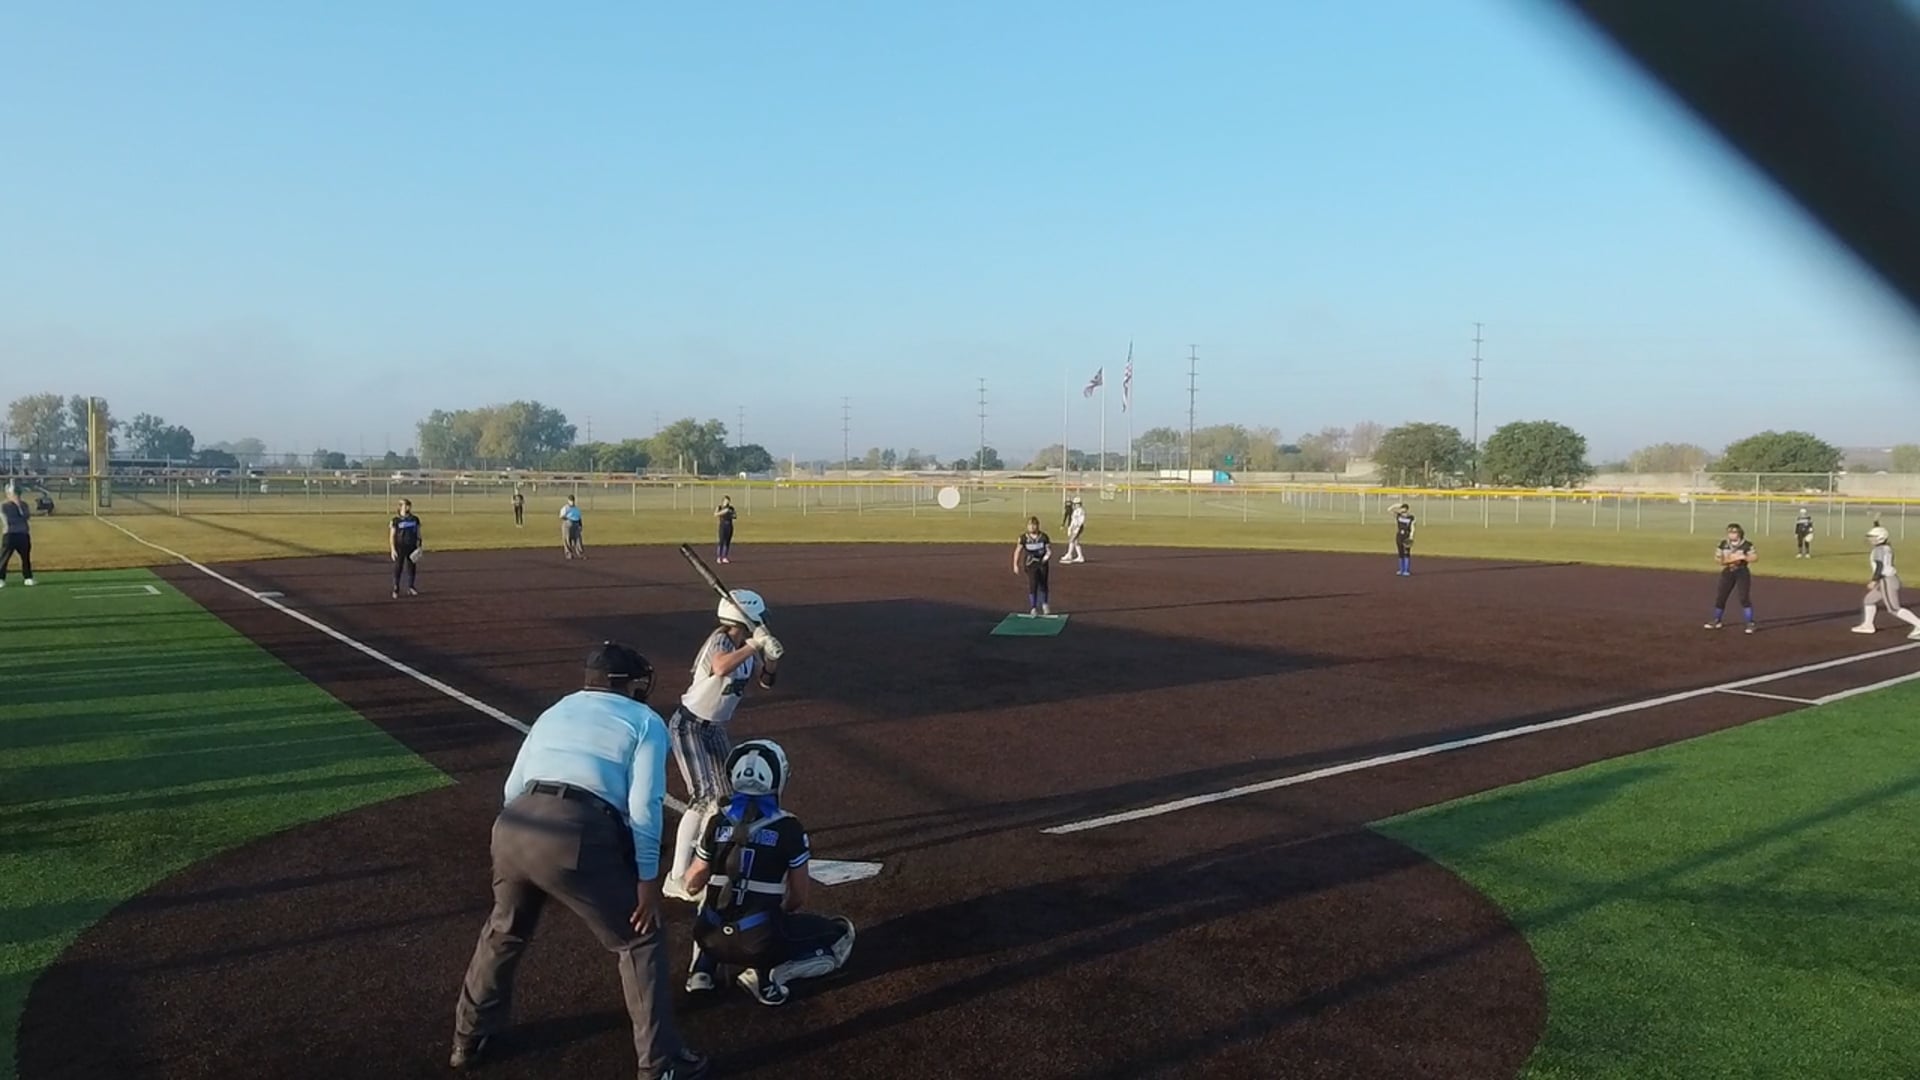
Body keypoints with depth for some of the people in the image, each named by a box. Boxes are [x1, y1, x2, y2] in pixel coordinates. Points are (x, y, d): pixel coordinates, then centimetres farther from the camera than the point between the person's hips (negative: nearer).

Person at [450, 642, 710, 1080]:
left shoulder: (556, 710, 29)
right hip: (579, 837, -5)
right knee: (639, 940, 14)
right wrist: (648, 879, 6)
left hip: (512, 827, 6)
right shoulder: (645, 722, 13)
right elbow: (644, 807, 1)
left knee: (504, 931, 33)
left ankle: (470, 1038, 48)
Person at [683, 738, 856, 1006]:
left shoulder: (718, 823, 1)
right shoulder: (788, 829, -8)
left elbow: (693, 884, 11)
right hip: (762, 942, -4)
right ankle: (770, 975, -4)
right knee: (842, 934, 14)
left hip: (713, 938, 4)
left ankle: (702, 970, 17)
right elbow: (800, 896, 0)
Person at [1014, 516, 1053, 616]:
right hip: (1030, 564, -2)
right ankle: (1033, 608, 2)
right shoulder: (1024, 537, -7)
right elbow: (1017, 551, -5)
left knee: (1043, 585, 6)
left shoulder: (1043, 537, -2)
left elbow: (1049, 549, 3)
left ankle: (1044, 605, 30)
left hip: (1042, 563, 2)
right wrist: (1015, 565, -9)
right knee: (1032, 585, -8)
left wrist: (1048, 554, -18)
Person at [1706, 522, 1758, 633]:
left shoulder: (1747, 545, -8)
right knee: (1720, 597, 7)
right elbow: (1717, 557, 5)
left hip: (1742, 572, -4)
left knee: (1745, 598, -9)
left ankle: (1750, 624, -2)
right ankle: (1716, 621, 22)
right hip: (1727, 572, 4)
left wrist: (1743, 557, -28)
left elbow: (1755, 557, -12)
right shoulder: (1723, 544, 3)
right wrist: (1724, 560, -14)